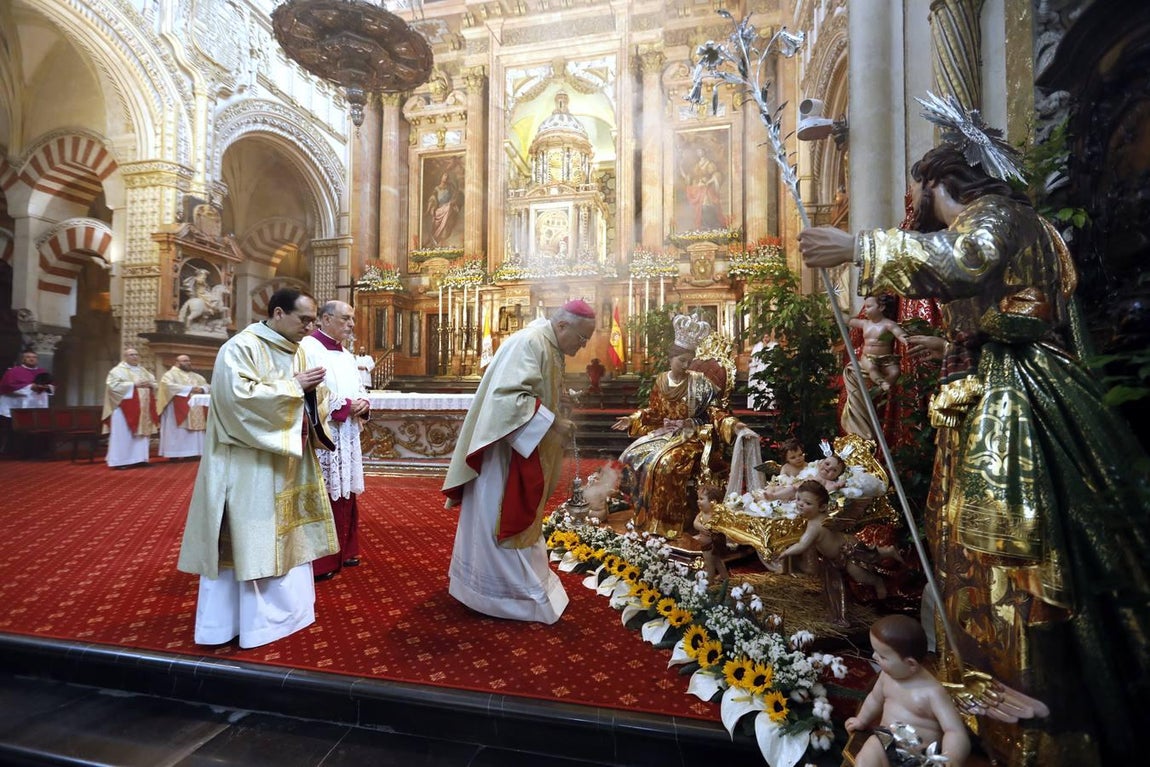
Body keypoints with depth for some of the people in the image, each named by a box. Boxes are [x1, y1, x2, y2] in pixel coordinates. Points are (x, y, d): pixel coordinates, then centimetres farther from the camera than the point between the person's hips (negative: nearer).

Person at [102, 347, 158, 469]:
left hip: (143, 409, 6)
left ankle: (139, 459, 11)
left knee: (141, 433, 6)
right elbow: (113, 385, -14)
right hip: (125, 409, -6)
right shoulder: (118, 370, -1)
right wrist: (134, 384, -18)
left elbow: (155, 384, 16)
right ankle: (121, 461, -2)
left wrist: (150, 384, -6)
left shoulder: (144, 371, 17)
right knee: (124, 435, -5)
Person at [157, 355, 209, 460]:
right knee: (178, 432, -8)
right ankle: (174, 454, -7)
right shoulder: (170, 374, 3)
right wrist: (189, 389, -20)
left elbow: (207, 386, 15)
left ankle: (191, 453, 5)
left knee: (196, 433, 2)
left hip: (195, 410, 6)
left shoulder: (196, 376, 21)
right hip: (177, 410, -6)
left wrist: (201, 389, -9)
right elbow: (169, 385, -16)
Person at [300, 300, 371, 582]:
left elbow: (359, 389, 17)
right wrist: (346, 406, -18)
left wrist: (363, 404, -5)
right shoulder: (308, 349, -10)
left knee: (345, 495, 16)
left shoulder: (346, 355, 17)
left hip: (346, 437, 9)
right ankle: (318, 562, 11)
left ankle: (343, 551, 29)